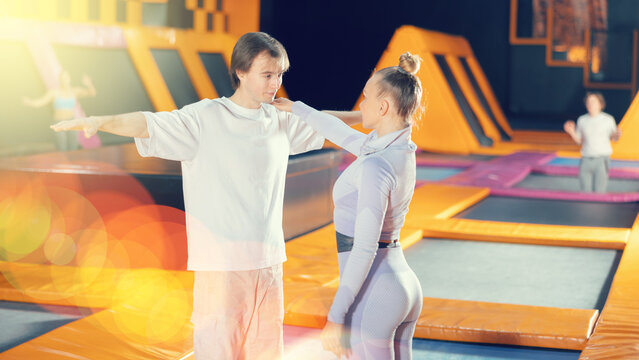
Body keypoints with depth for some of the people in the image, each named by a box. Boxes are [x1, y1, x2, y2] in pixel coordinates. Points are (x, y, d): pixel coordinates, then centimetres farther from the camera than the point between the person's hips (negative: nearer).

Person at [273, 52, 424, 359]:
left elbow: (364, 248, -25)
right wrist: (296, 108, 35)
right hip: (405, 286, 9)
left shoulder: (376, 166, -22)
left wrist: (335, 317, -22)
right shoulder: (403, 151, 6)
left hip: (370, 296, -9)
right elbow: (344, 136, 24)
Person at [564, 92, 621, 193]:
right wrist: (571, 132, -6)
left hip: (601, 160, -3)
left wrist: (617, 134, -13)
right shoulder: (582, 120, 3)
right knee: (586, 193, 1)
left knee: (598, 193, -7)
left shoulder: (608, 119, -4)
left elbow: (614, 138, 11)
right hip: (586, 160, 3)